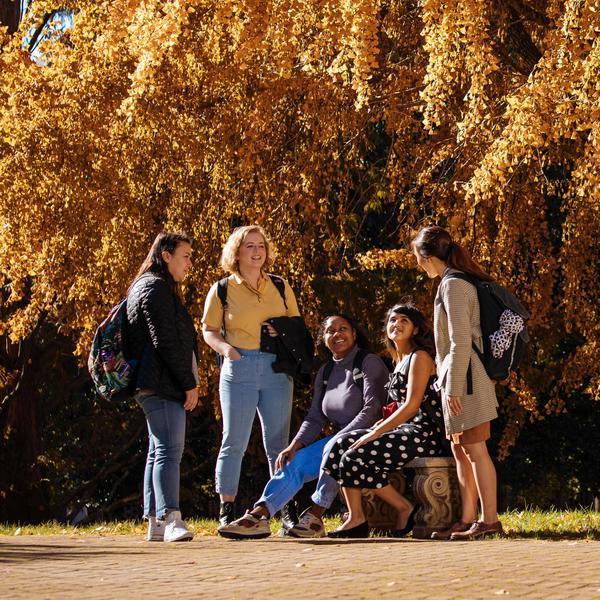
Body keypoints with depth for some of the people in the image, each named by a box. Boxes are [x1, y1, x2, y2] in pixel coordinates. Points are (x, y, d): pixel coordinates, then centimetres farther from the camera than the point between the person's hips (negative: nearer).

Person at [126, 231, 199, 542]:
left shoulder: (147, 287, 23)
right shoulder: (156, 288, -10)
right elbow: (166, 342, -18)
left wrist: (186, 382, 19)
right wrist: (189, 383, -14)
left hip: (155, 387, 11)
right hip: (163, 386, -11)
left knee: (159, 451, 10)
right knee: (169, 450, -17)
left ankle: (155, 523, 12)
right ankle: (171, 520, -24)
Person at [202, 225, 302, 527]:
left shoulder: (280, 287, 11)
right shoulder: (222, 290, 5)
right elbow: (208, 330, 8)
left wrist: (283, 331, -5)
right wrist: (224, 347, -12)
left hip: (276, 369, 2)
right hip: (238, 368, -2)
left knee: (278, 443, 4)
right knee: (234, 442, -2)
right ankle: (227, 511, 3)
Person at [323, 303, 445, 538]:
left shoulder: (419, 357, -7)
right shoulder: (400, 361, 21)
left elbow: (412, 406, -17)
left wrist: (374, 433, -18)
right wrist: (375, 430, 4)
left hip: (424, 434, -9)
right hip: (405, 430, 9)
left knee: (356, 456, -21)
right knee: (343, 444, -6)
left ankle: (405, 508, -8)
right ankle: (356, 519, -14)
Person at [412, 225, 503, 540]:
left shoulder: (453, 285, -13)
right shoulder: (458, 282, 16)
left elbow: (461, 342, -19)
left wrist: (454, 387, -19)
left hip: (463, 377, -10)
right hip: (456, 379, 10)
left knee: (475, 449, -8)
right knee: (460, 450, 11)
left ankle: (489, 520, -6)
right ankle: (467, 520, 13)